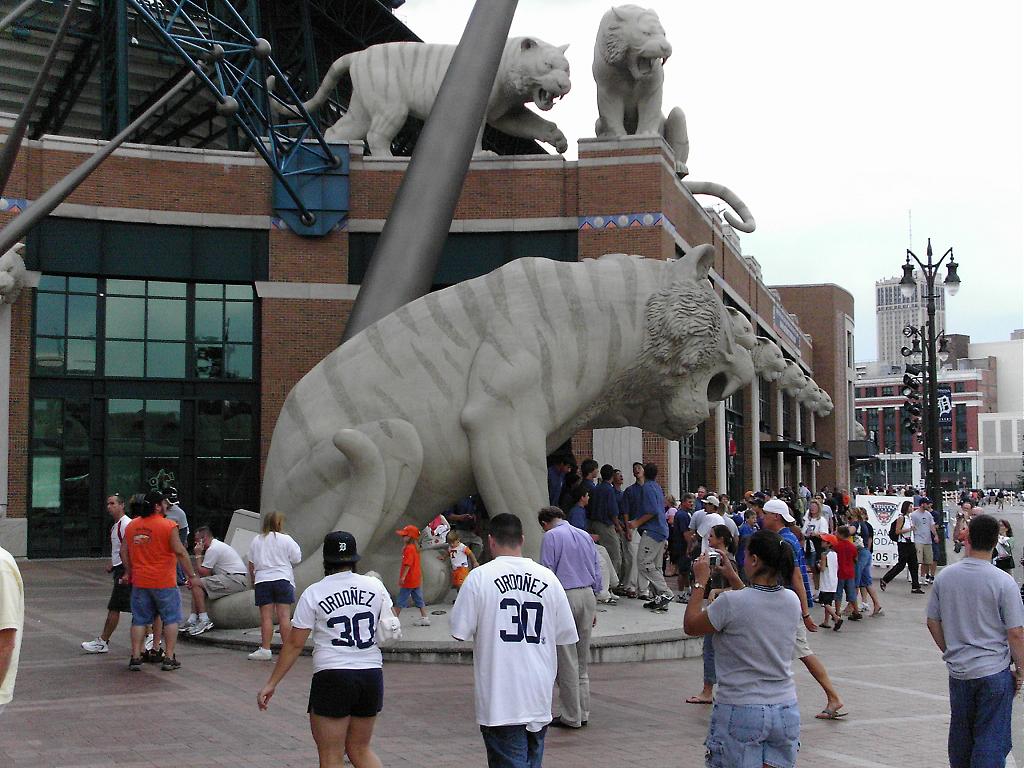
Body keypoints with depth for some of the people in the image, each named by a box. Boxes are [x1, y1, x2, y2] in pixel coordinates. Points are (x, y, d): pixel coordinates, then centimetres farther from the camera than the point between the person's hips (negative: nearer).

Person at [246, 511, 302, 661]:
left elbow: (251, 565, 10)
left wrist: (253, 582, 20)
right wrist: (296, 547, 19)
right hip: (283, 579, -2)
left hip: (262, 581, 2)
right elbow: (296, 559, 2)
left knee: (266, 616, 1)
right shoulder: (286, 539, -3)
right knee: (284, 615, -1)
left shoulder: (256, 541, 7)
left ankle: (265, 649, -1)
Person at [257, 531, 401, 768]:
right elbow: (391, 628, 12)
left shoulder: (313, 593, -5)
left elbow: (295, 644, -4)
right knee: (360, 749, 19)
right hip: (371, 676, 4)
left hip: (332, 677, -4)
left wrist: (271, 683, 2)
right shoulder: (375, 586, 3)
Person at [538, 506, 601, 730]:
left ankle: (571, 717, 2)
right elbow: (597, 572, 16)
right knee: (583, 658, 14)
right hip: (588, 594, 6)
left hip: (564, 596, -6)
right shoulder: (585, 536, 15)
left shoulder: (550, 537, -3)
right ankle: (583, 712, 18)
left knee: (566, 660, -1)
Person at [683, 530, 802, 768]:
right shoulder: (792, 601, 0)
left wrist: (700, 582, 9)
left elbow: (690, 626, 0)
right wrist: (733, 577, 23)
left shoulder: (731, 602, -17)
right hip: (786, 710, 5)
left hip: (740, 712, -5)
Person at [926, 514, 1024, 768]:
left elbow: (933, 622, 5)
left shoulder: (945, 576, -4)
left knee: (960, 734, 19)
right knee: (991, 739, 5)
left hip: (958, 670, 4)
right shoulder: (1003, 581, -16)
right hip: (995, 671, -4)